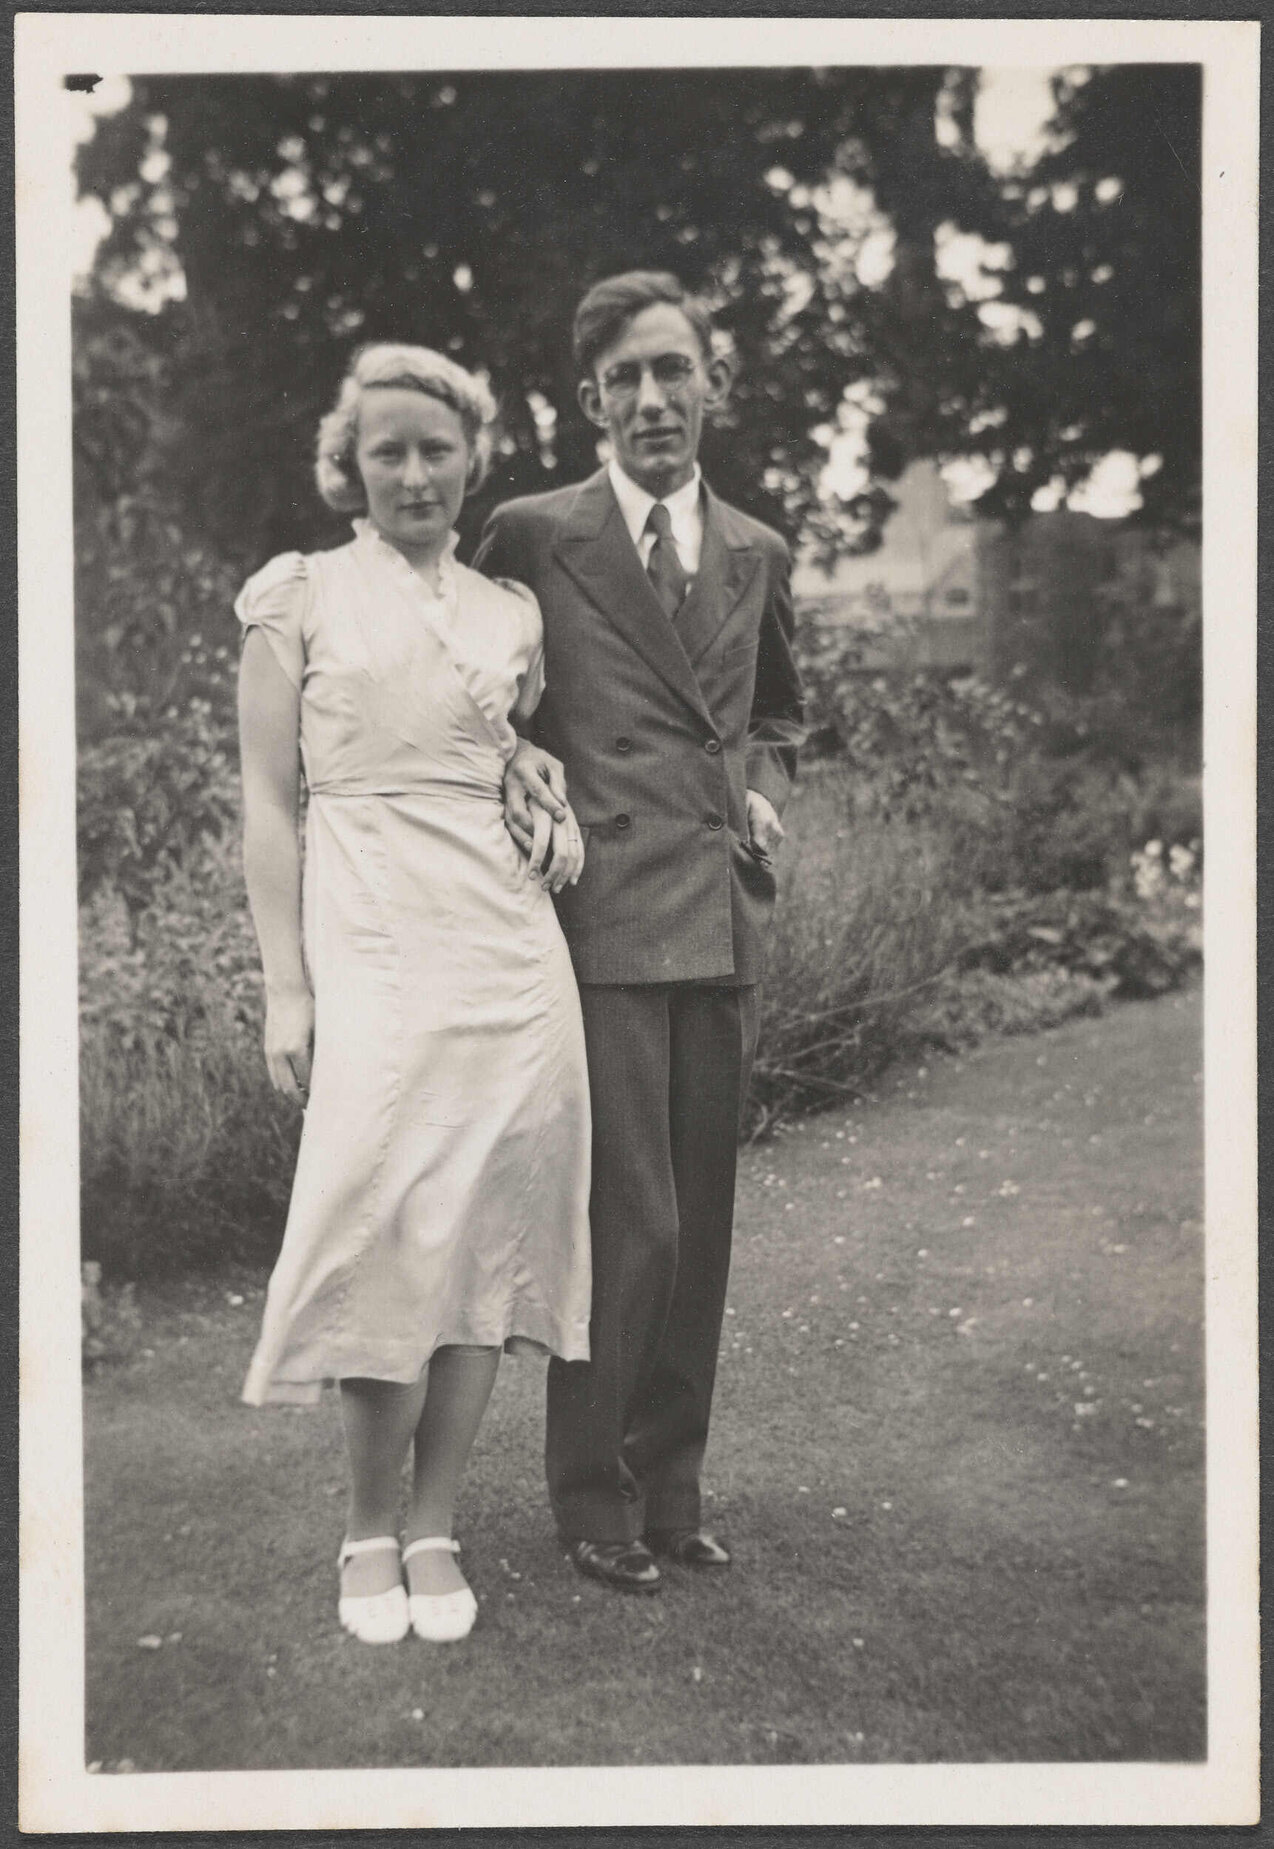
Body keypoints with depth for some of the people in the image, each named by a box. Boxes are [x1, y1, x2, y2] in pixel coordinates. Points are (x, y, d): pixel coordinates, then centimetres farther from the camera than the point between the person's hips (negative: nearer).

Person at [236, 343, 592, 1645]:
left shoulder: (511, 611, 15)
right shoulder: (300, 597, 4)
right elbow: (269, 802, 1)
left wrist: (559, 813, 5)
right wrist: (284, 987, -5)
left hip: (510, 956, 4)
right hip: (373, 956, -4)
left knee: (485, 1244, 3)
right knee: (392, 1236, -10)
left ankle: (434, 1534, 16)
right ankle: (368, 1534, 11)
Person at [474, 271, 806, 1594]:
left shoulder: (756, 553, 14)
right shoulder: (529, 539, -1)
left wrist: (763, 784, 9)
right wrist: (514, 756, -9)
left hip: (726, 923, 5)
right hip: (602, 917, -5)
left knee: (699, 1223, 11)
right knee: (630, 1221, -5)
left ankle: (670, 1485, 26)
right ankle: (592, 1495, 15)